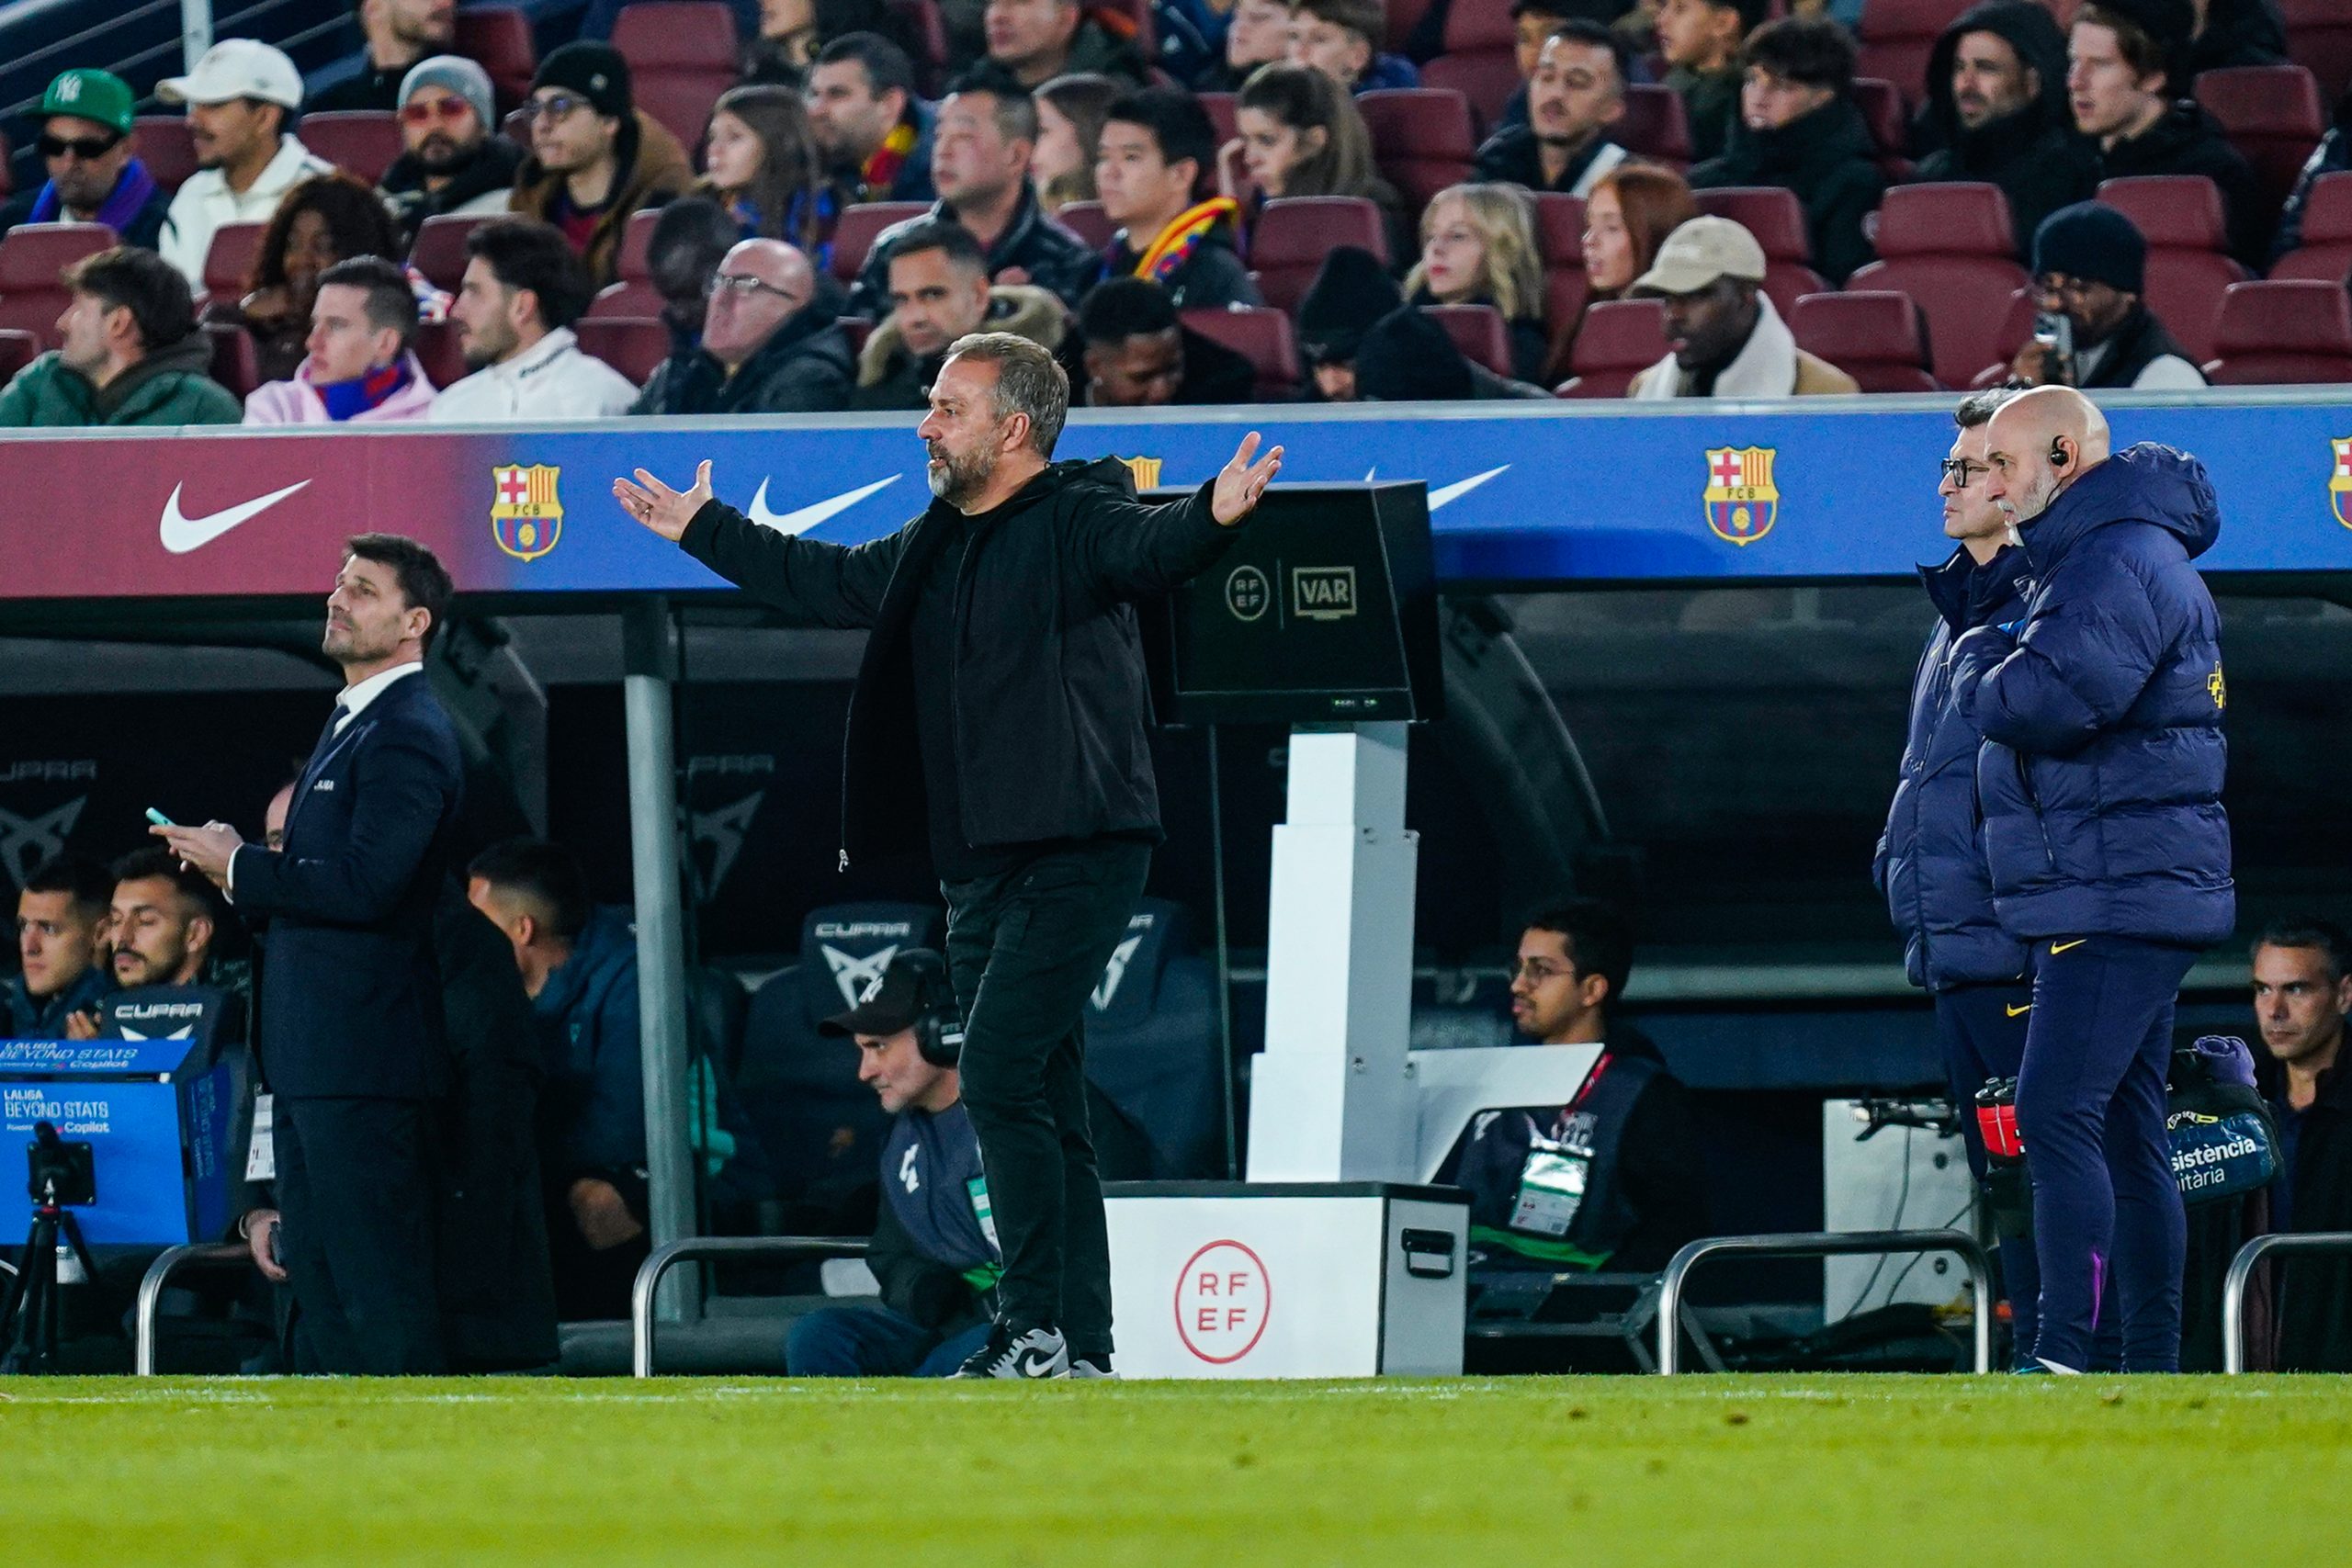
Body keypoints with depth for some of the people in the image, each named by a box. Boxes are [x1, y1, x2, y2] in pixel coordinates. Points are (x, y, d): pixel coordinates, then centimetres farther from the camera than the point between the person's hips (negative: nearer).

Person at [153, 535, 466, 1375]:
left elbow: (368, 884, -24)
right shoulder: (353, 723, 19)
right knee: (316, 1270, 12)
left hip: (362, 1053, -11)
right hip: (314, 1054, 11)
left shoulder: (406, 736, -13)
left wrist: (241, 867, -13)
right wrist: (238, 863, 3)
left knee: (377, 1277, -9)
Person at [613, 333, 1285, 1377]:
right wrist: (705, 531, 45)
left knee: (998, 1074, -18)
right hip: (984, 865, 9)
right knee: (1043, 1109, 8)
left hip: (1075, 855, -9)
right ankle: (1080, 1349, 9)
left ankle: (1036, 1326, -17)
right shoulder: (935, 546, 17)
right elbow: (830, 584, 34)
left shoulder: (1074, 523, -8)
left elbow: (1147, 549, -28)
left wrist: (1211, 518, -50)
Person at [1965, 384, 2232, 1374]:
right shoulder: (2095, 560, 22)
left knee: (2057, 1115, -16)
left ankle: (2062, 1357, -22)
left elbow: (2055, 697, -26)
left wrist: (1984, 663, -7)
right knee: (2127, 1131, 11)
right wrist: (2002, 661, 3)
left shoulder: (2121, 560, -14)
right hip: (2127, 895, 11)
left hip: (2118, 897, -11)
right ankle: (2152, 1371, 13)